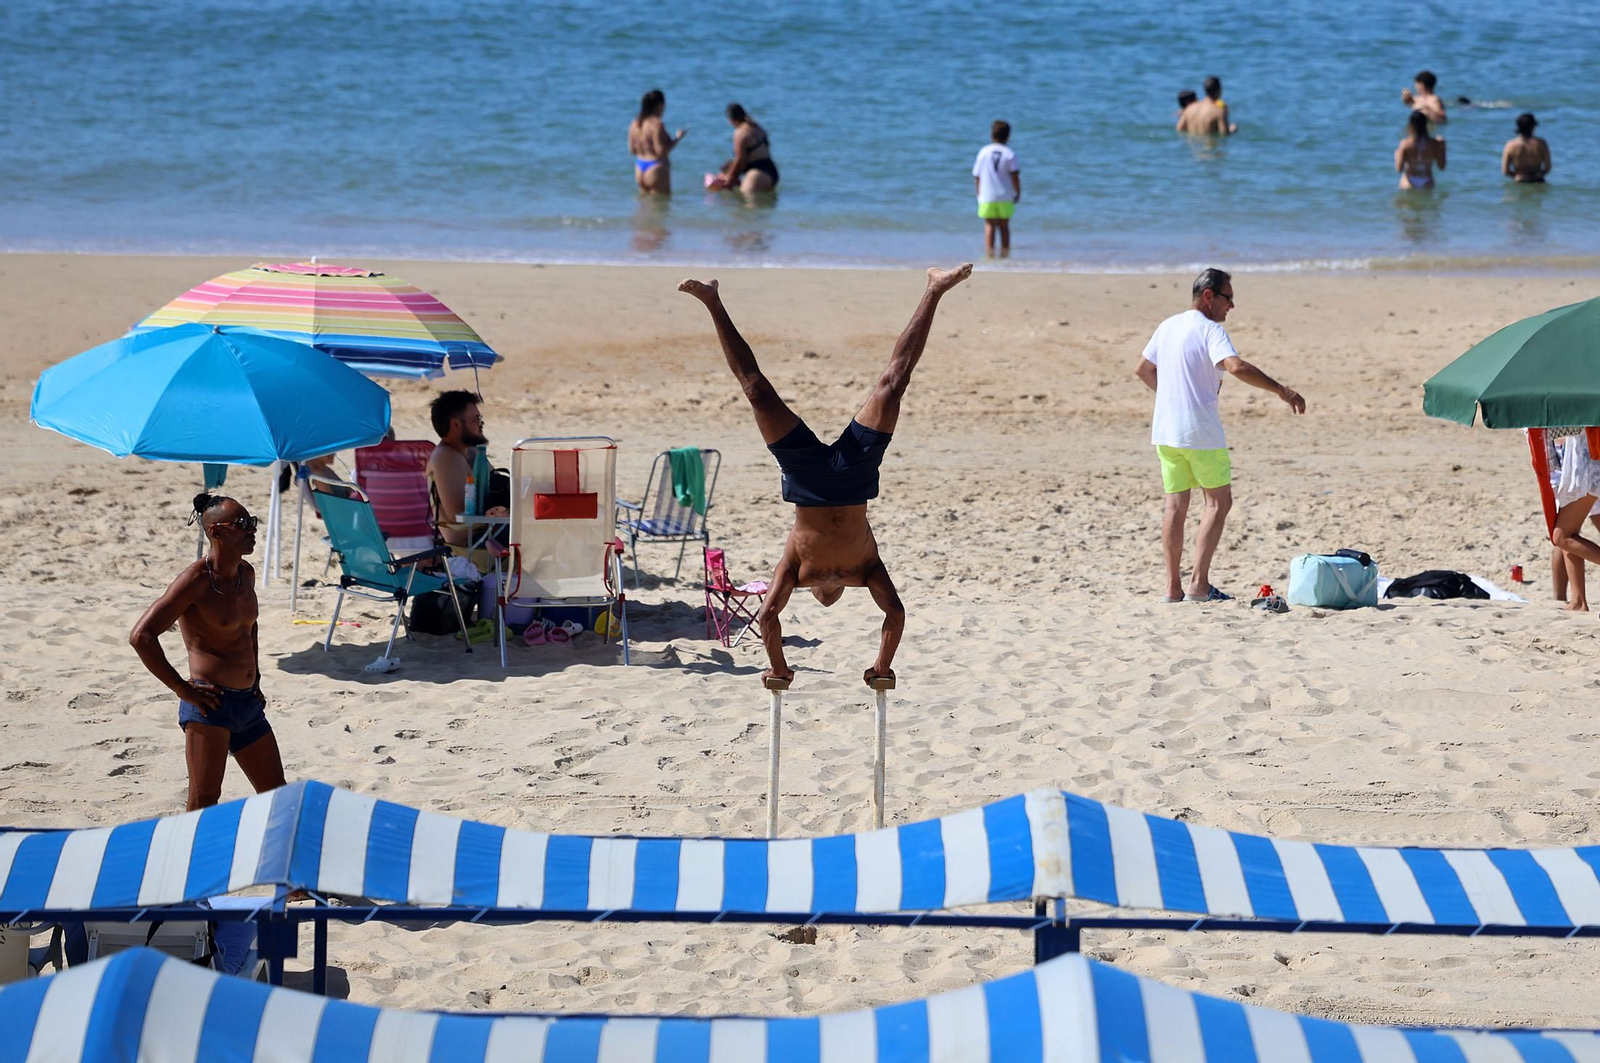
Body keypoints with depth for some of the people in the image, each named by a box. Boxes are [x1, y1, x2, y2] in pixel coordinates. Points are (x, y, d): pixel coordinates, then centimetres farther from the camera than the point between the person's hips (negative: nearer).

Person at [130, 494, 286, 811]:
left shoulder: (246, 574, 10)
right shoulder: (195, 580, -14)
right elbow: (141, 636, -20)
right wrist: (182, 689, -18)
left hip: (249, 702, 8)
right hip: (210, 702, -8)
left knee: (275, 794, 12)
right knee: (205, 800, -9)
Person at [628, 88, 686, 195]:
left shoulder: (635, 124, 6)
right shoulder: (656, 125, -18)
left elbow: (632, 150, 11)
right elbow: (661, 151, -21)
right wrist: (677, 138, -10)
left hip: (639, 170, 8)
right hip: (656, 170, -8)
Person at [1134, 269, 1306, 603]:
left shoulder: (1168, 326, 13)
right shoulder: (1210, 330, -11)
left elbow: (1142, 370, 24)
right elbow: (1236, 367, -27)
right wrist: (1281, 390, -23)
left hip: (1165, 430, 7)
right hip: (1201, 432, -7)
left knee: (1176, 504, 10)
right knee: (1219, 502, 2)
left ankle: (1173, 587, 8)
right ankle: (1198, 584, -6)